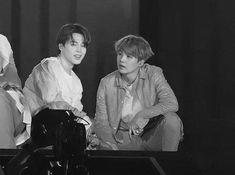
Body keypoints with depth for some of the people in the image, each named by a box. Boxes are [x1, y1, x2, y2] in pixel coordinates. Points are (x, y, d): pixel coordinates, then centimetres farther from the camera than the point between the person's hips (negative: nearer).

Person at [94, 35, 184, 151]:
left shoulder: (153, 74, -6)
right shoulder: (107, 83, -4)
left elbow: (172, 104, -19)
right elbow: (101, 123, -3)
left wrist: (141, 115, -24)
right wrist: (111, 145, -22)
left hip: (152, 137, 0)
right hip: (124, 140, 0)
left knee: (171, 119, -29)